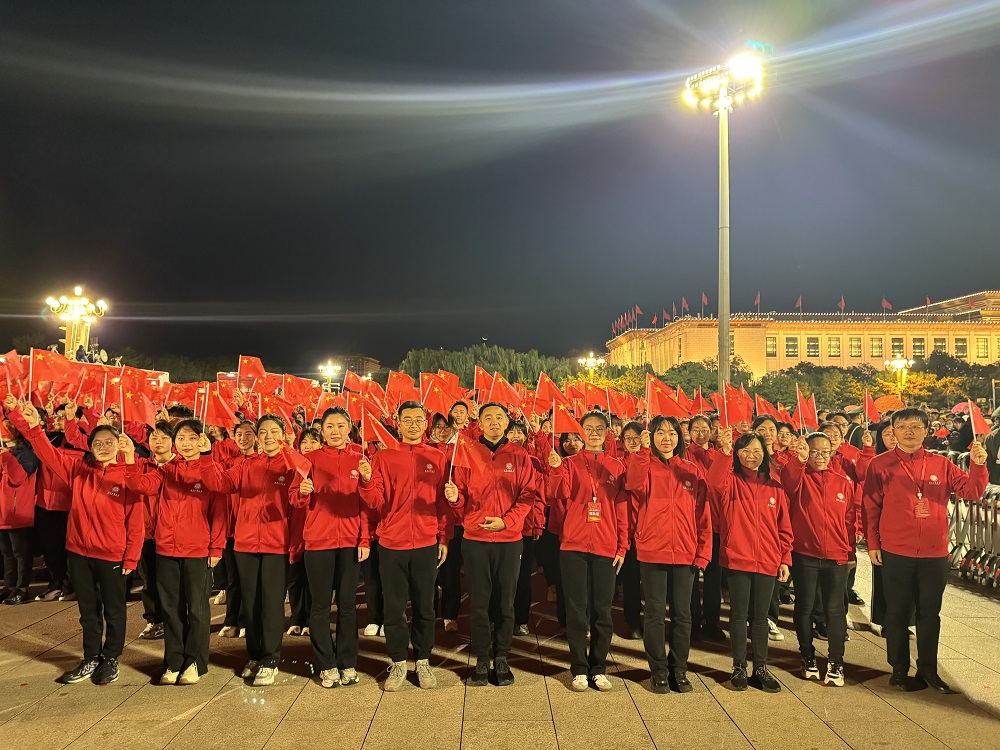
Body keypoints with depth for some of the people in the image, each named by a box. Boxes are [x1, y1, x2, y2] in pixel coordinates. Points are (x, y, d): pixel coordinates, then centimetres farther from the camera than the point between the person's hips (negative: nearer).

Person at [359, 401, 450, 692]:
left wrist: (444, 538, 3)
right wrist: (367, 481, -21)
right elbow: (377, 503, -3)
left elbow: (444, 502, 6)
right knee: (394, 607, 8)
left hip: (426, 544, 0)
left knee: (424, 606, 9)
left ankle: (423, 661, 24)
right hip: (391, 544, 0)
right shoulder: (384, 457, 2)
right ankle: (398, 663, 21)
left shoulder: (437, 458, 4)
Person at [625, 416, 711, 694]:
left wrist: (703, 552, 1)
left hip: (685, 554, 2)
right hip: (652, 552, -2)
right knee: (655, 613, 5)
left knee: (682, 614, 9)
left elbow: (703, 515, 7)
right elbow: (634, 485, -22)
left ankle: (679, 671, 22)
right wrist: (643, 450, -27)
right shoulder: (645, 466, 2)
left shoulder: (692, 471, 7)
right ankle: (658, 671, 16)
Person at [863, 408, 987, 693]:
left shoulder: (941, 464, 4)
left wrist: (978, 465, -19)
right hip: (896, 553, -2)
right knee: (897, 612, 9)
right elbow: (871, 507, -3)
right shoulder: (880, 465, -5)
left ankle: (928, 669, 27)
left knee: (930, 613, 13)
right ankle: (899, 669, 23)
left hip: (935, 553, 2)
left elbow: (972, 491, -2)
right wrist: (872, 544, -4)